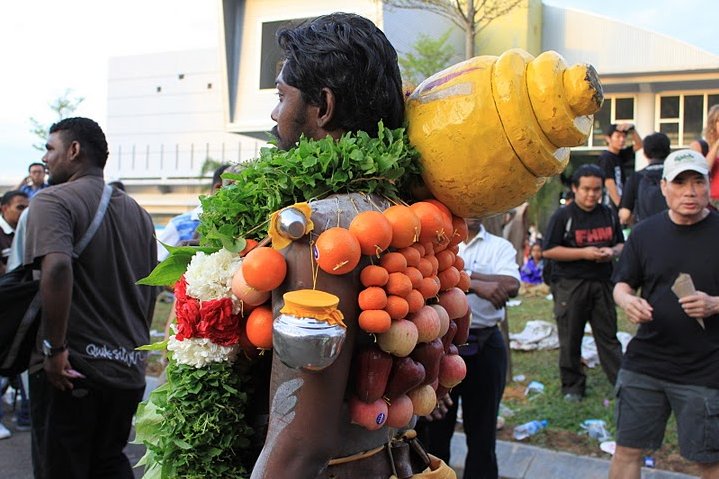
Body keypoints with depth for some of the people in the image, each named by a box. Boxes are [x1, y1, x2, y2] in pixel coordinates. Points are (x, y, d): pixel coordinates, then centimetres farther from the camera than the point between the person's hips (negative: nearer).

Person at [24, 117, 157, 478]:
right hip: (128, 368, 7)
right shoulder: (137, 212, 12)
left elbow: (57, 267, -28)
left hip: (72, 369, -6)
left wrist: (55, 348, -21)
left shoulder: (53, 200, -10)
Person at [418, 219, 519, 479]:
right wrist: (476, 284, -22)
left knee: (482, 428, 11)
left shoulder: (500, 246, 4)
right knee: (435, 425, 11)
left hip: (485, 344, 1)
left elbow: (511, 286, -13)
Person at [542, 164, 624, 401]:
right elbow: (549, 250, -11)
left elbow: (621, 244, 17)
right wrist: (584, 253, -18)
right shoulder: (563, 216, -6)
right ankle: (572, 386, 17)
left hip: (602, 283, 4)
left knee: (608, 336, 9)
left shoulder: (609, 215, 9)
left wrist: (612, 252, -7)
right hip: (570, 284, -3)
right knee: (570, 339, 5)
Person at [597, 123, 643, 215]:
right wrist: (620, 205, -20)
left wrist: (632, 129, 4)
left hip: (620, 203, 9)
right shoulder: (605, 157, -10)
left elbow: (639, 145, 21)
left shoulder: (620, 155, 14)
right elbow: (609, 183, -16)